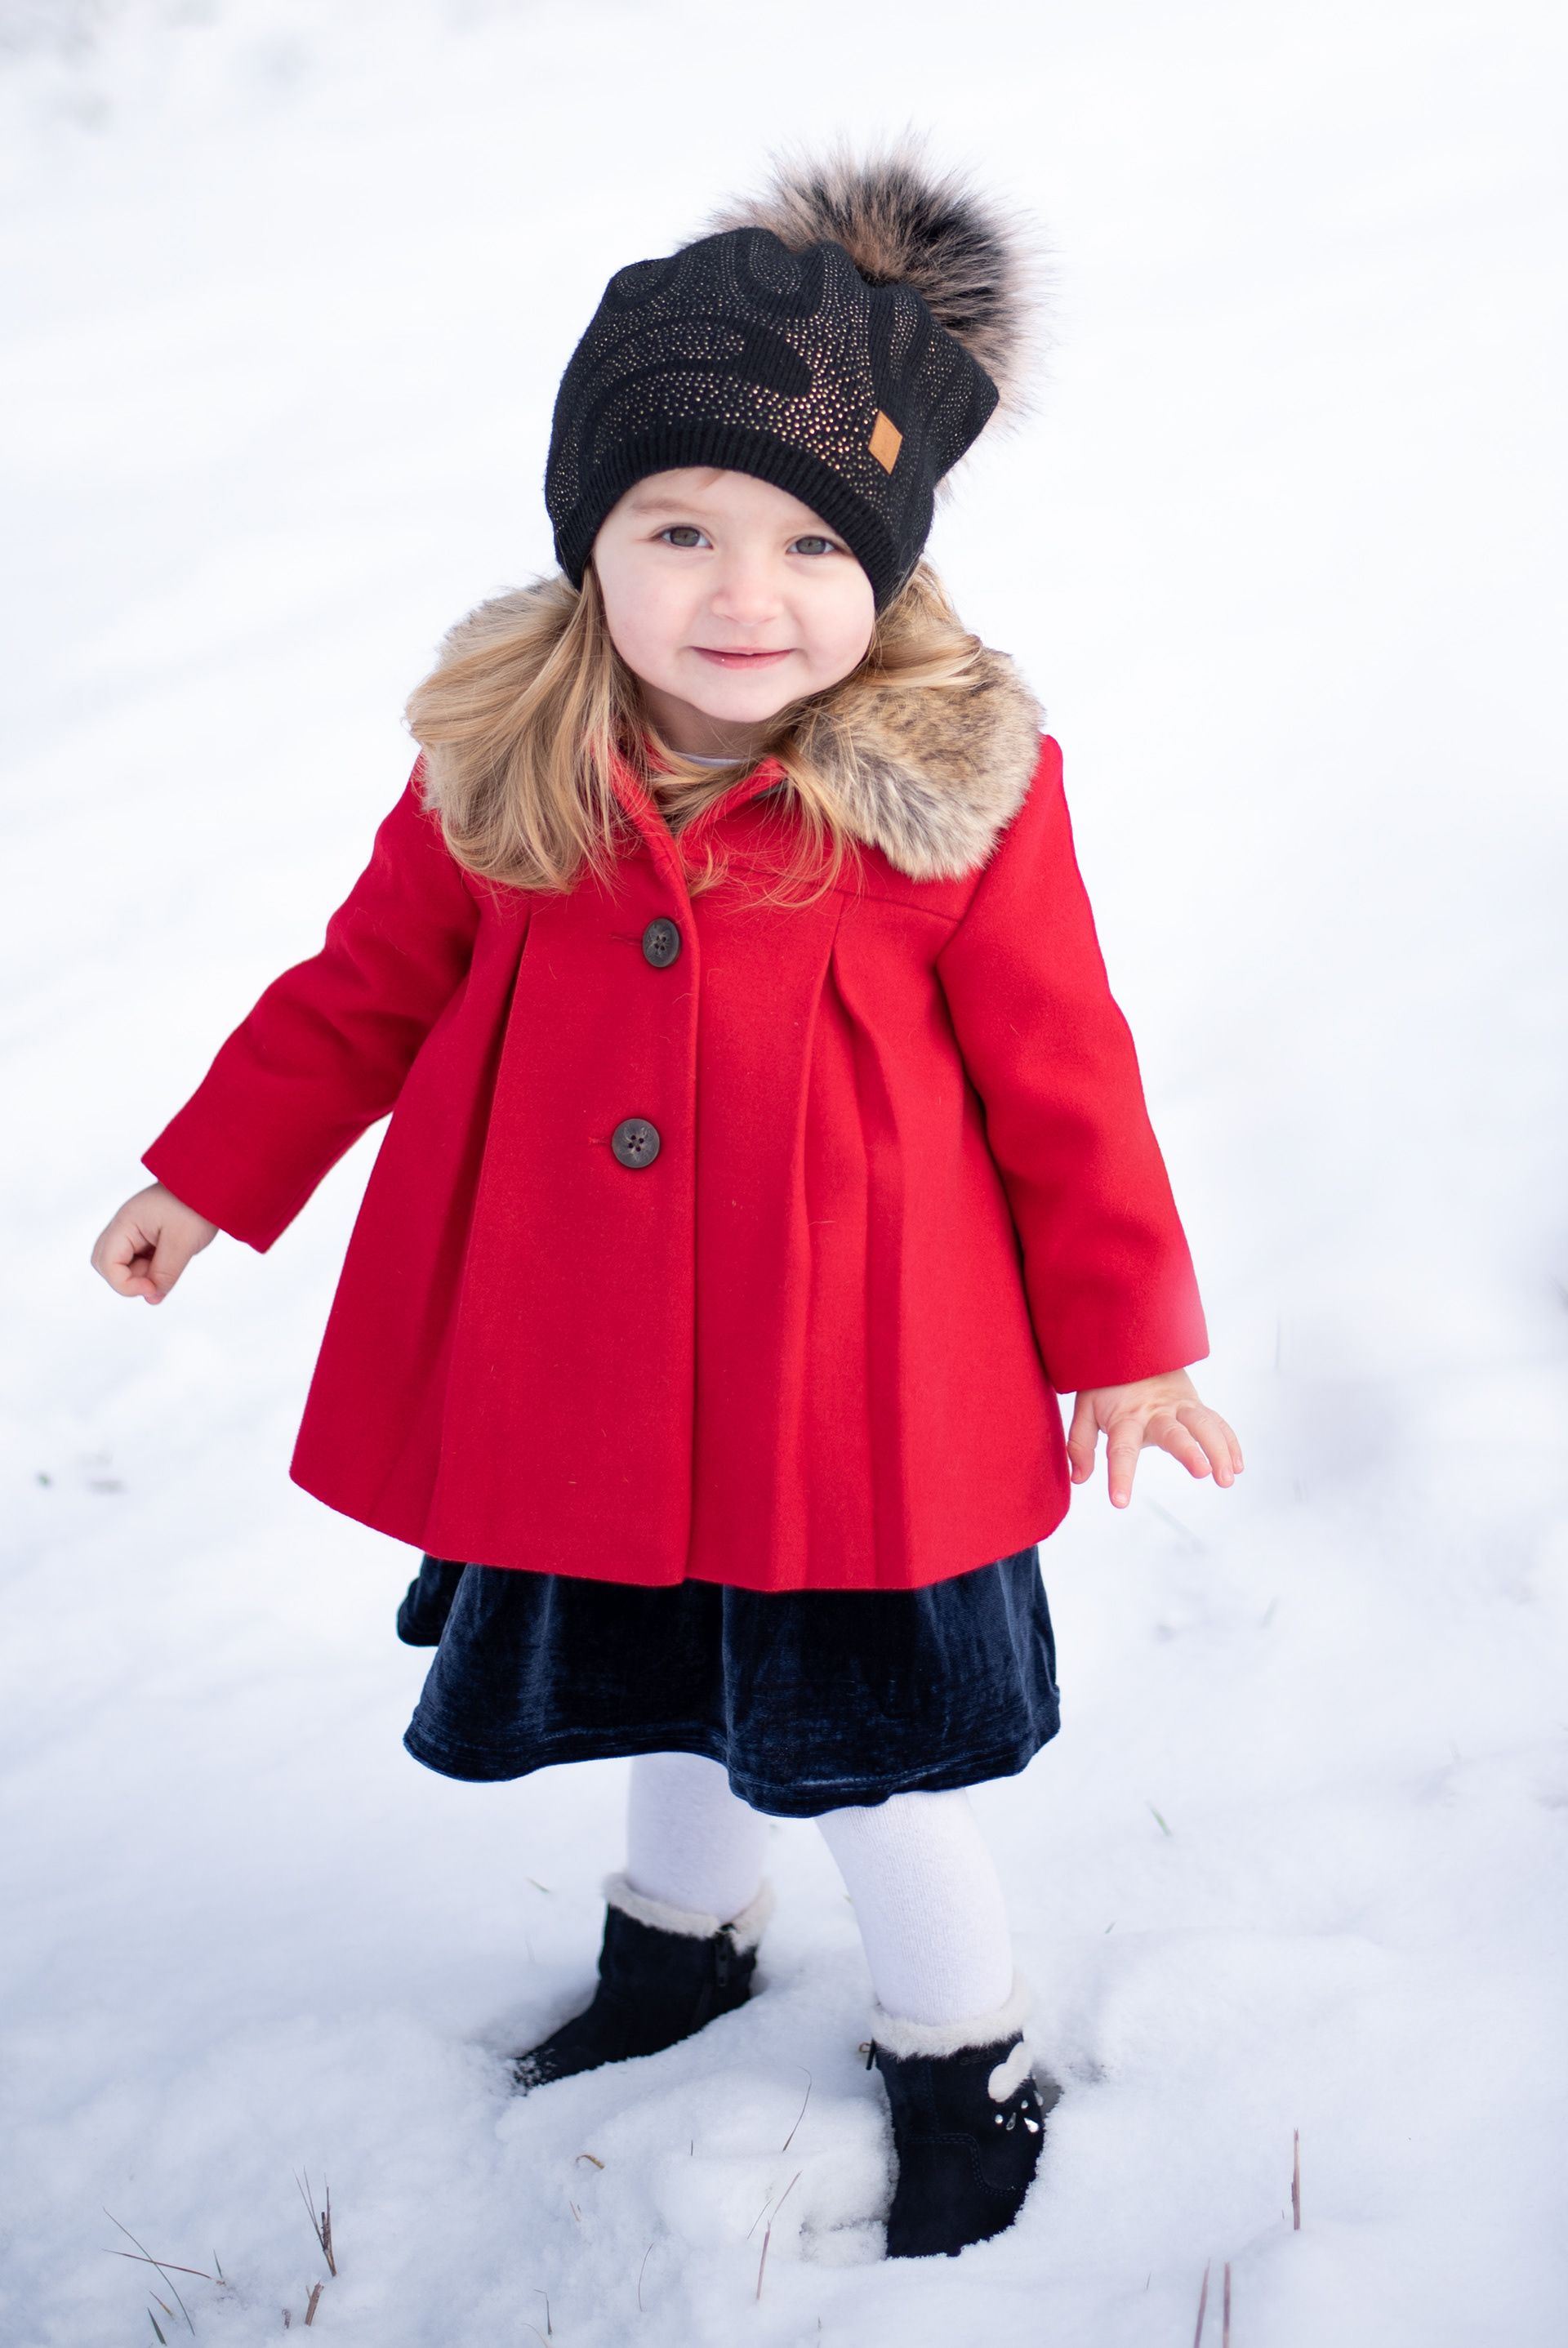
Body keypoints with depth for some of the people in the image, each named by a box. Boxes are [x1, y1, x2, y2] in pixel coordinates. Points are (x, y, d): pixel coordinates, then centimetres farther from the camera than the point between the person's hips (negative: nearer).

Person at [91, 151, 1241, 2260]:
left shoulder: (962, 782, -16)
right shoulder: (501, 759, -9)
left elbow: (1059, 1075, -7)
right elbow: (373, 981, 6)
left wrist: (1128, 1340, 0)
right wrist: (212, 1180, 11)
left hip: (859, 1396, -3)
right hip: (580, 1387, 4)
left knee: (863, 1732, 11)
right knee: (668, 1684, 26)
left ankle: (964, 2056, 38)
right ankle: (685, 1929, 56)